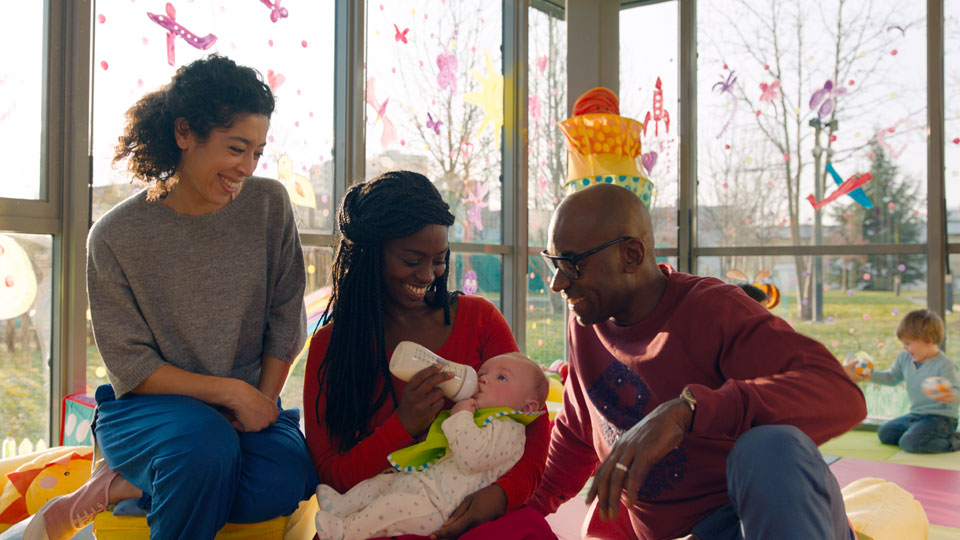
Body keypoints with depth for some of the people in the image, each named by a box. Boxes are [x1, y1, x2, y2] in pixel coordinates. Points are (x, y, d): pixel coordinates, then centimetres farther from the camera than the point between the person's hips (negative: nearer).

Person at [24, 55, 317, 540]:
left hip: (251, 403, 3)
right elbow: (131, 368, -8)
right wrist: (230, 391, -17)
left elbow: (286, 320, 3)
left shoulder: (269, 204, -2)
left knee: (287, 481, -29)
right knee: (206, 441, -37)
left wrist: (262, 401, -7)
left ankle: (121, 488, -10)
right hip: (146, 406, -3)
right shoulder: (115, 236, -8)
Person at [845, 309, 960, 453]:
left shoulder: (944, 365, -20)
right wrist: (869, 376, 5)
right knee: (884, 433, 5)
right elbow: (892, 377, 18)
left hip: (941, 418, -8)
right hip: (915, 414, 8)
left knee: (909, 442, -27)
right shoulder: (905, 358, 1)